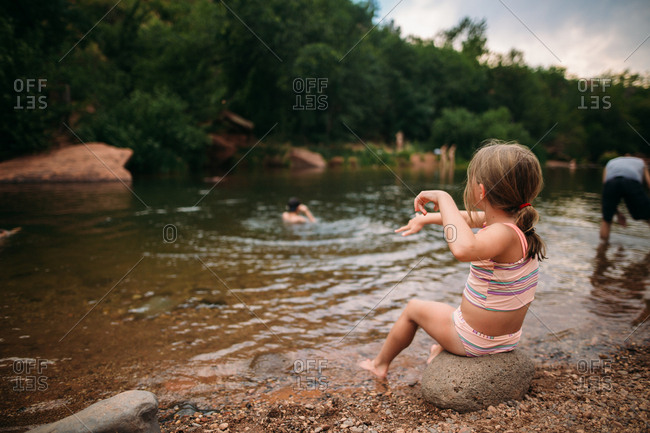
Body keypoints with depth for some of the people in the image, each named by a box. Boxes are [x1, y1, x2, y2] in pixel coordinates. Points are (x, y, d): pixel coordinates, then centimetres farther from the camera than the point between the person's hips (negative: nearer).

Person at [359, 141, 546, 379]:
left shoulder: (505, 233, -34)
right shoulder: (514, 221, -7)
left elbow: (463, 249, -56)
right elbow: (467, 218, 11)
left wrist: (444, 198, -43)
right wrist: (426, 218, 18)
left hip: (475, 341, -8)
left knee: (413, 308, 16)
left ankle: (380, 364, 38)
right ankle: (443, 349, 57)